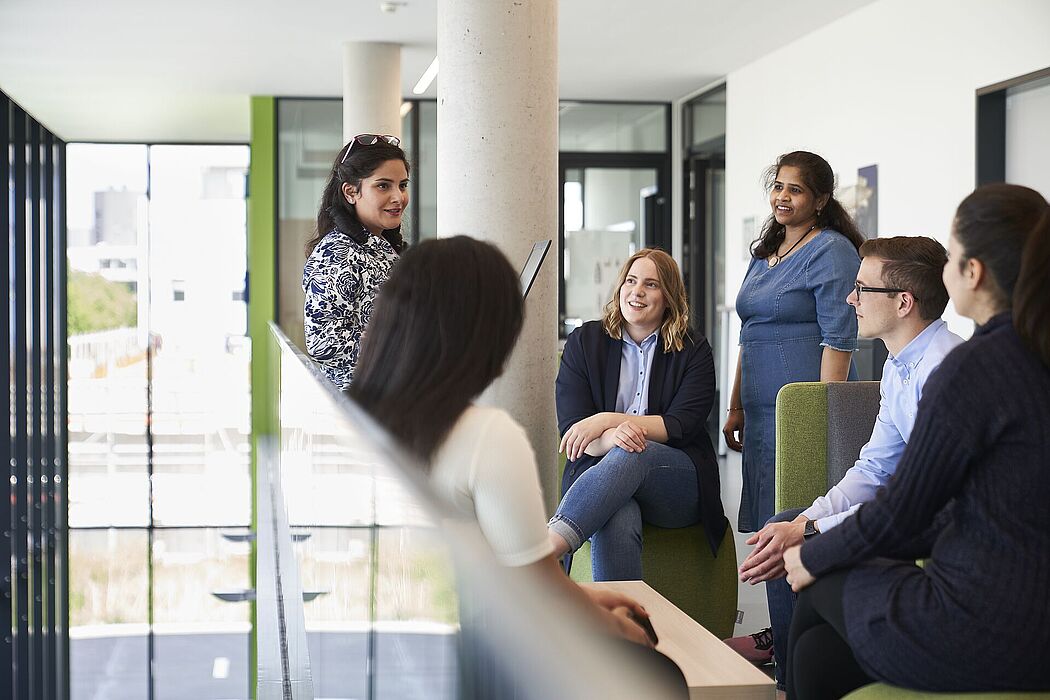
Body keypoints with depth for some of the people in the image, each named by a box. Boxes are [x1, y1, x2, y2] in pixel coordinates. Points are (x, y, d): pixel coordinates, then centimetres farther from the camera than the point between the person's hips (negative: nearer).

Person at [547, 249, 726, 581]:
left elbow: (682, 426, -5)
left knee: (632, 456, -38)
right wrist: (612, 437, -23)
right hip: (600, 472, 1)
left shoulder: (694, 351, 9)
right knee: (616, 522, -39)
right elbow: (571, 428, 1)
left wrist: (607, 420, -17)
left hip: (679, 484, -1)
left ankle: (543, 550, -58)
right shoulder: (584, 342, 11)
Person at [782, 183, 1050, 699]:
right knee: (817, 649, 19)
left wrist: (814, 556, 9)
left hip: (987, 636, -7)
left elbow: (901, 509, -10)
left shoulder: (973, 367, -18)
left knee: (820, 585, 19)